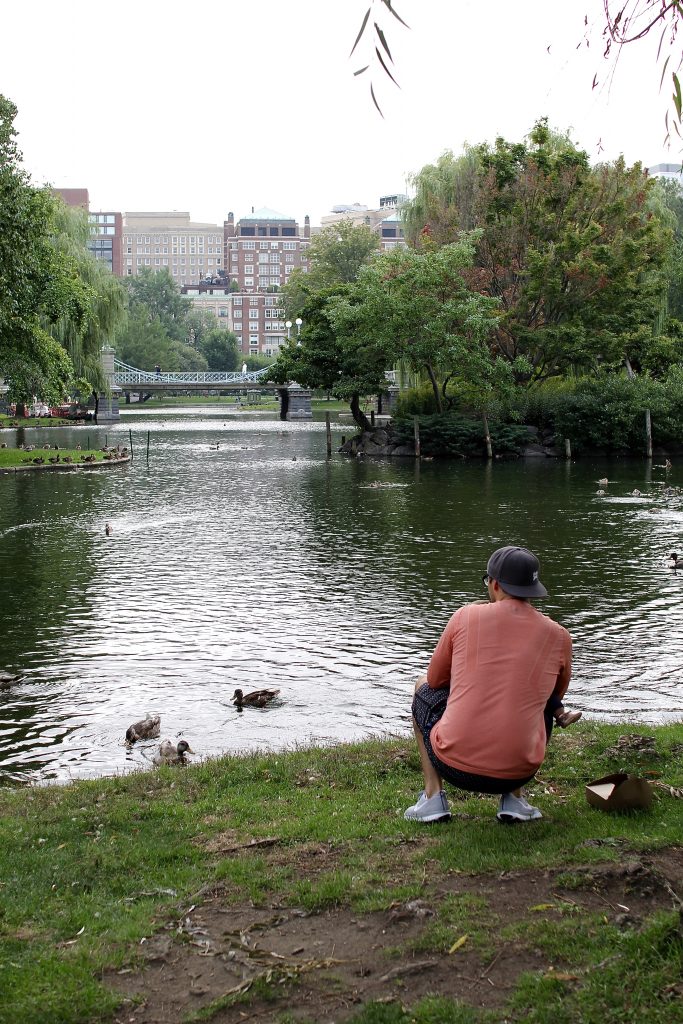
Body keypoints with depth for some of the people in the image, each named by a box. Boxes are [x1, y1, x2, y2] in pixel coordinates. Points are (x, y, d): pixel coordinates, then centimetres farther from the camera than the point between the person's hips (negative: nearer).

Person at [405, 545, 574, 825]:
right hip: (517, 773, 2)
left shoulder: (466, 617, -2)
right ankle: (513, 799, 17)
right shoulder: (559, 637, 2)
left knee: (423, 688, 29)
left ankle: (433, 797, 18)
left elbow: (435, 680, 12)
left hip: (455, 765, -1)